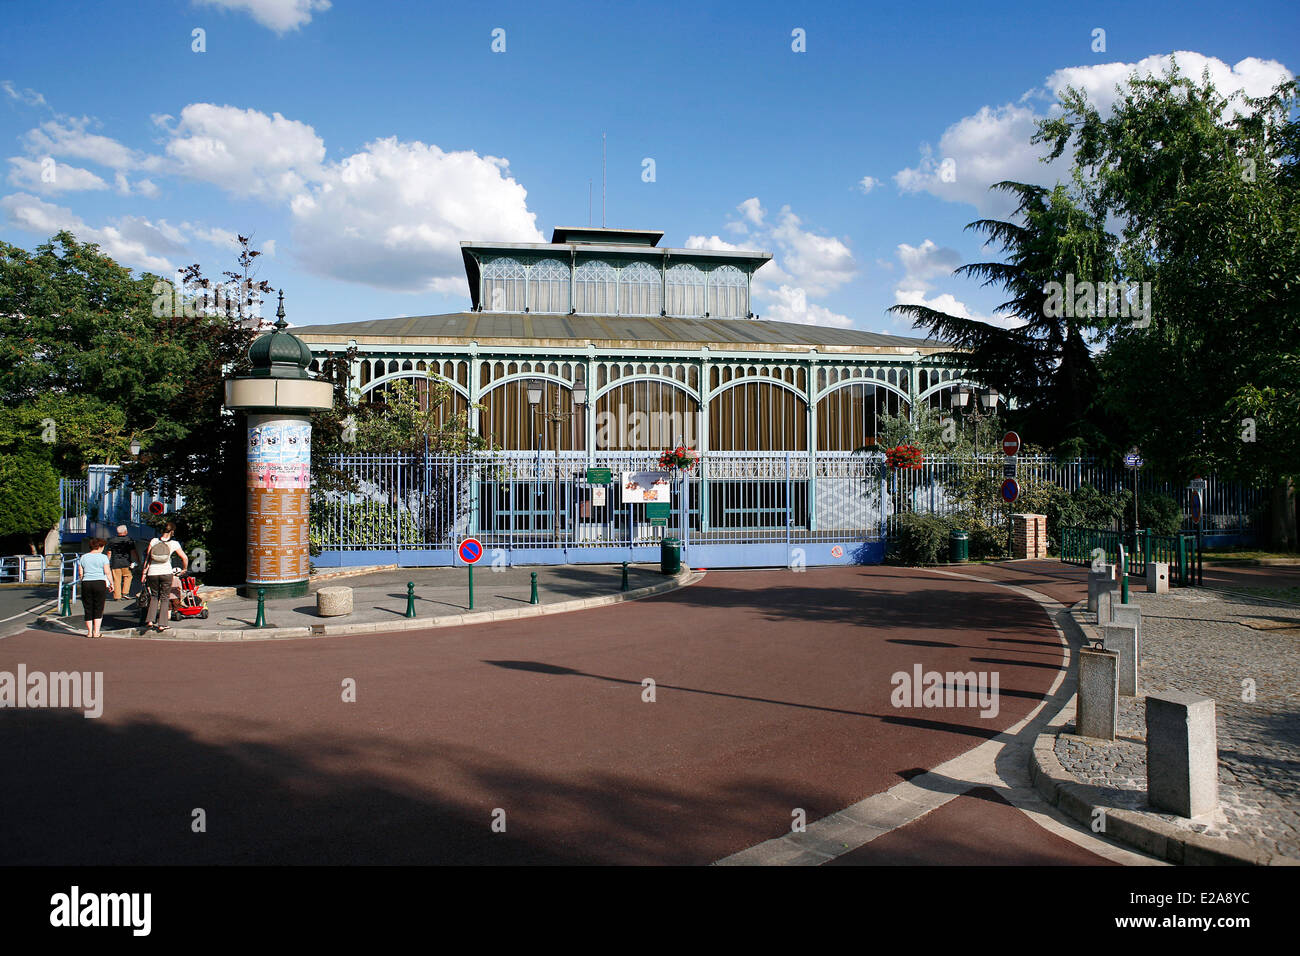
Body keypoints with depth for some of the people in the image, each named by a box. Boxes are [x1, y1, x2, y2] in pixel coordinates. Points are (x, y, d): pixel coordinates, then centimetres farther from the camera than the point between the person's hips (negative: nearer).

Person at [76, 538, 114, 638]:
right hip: (100, 584, -3)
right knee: (99, 608, 3)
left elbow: (80, 574, 7)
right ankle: (96, 632, 0)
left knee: (88, 609, 9)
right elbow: (107, 573, -6)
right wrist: (111, 584, 3)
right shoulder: (103, 557, -2)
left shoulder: (83, 557, 9)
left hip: (86, 584, 3)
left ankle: (89, 632, 10)